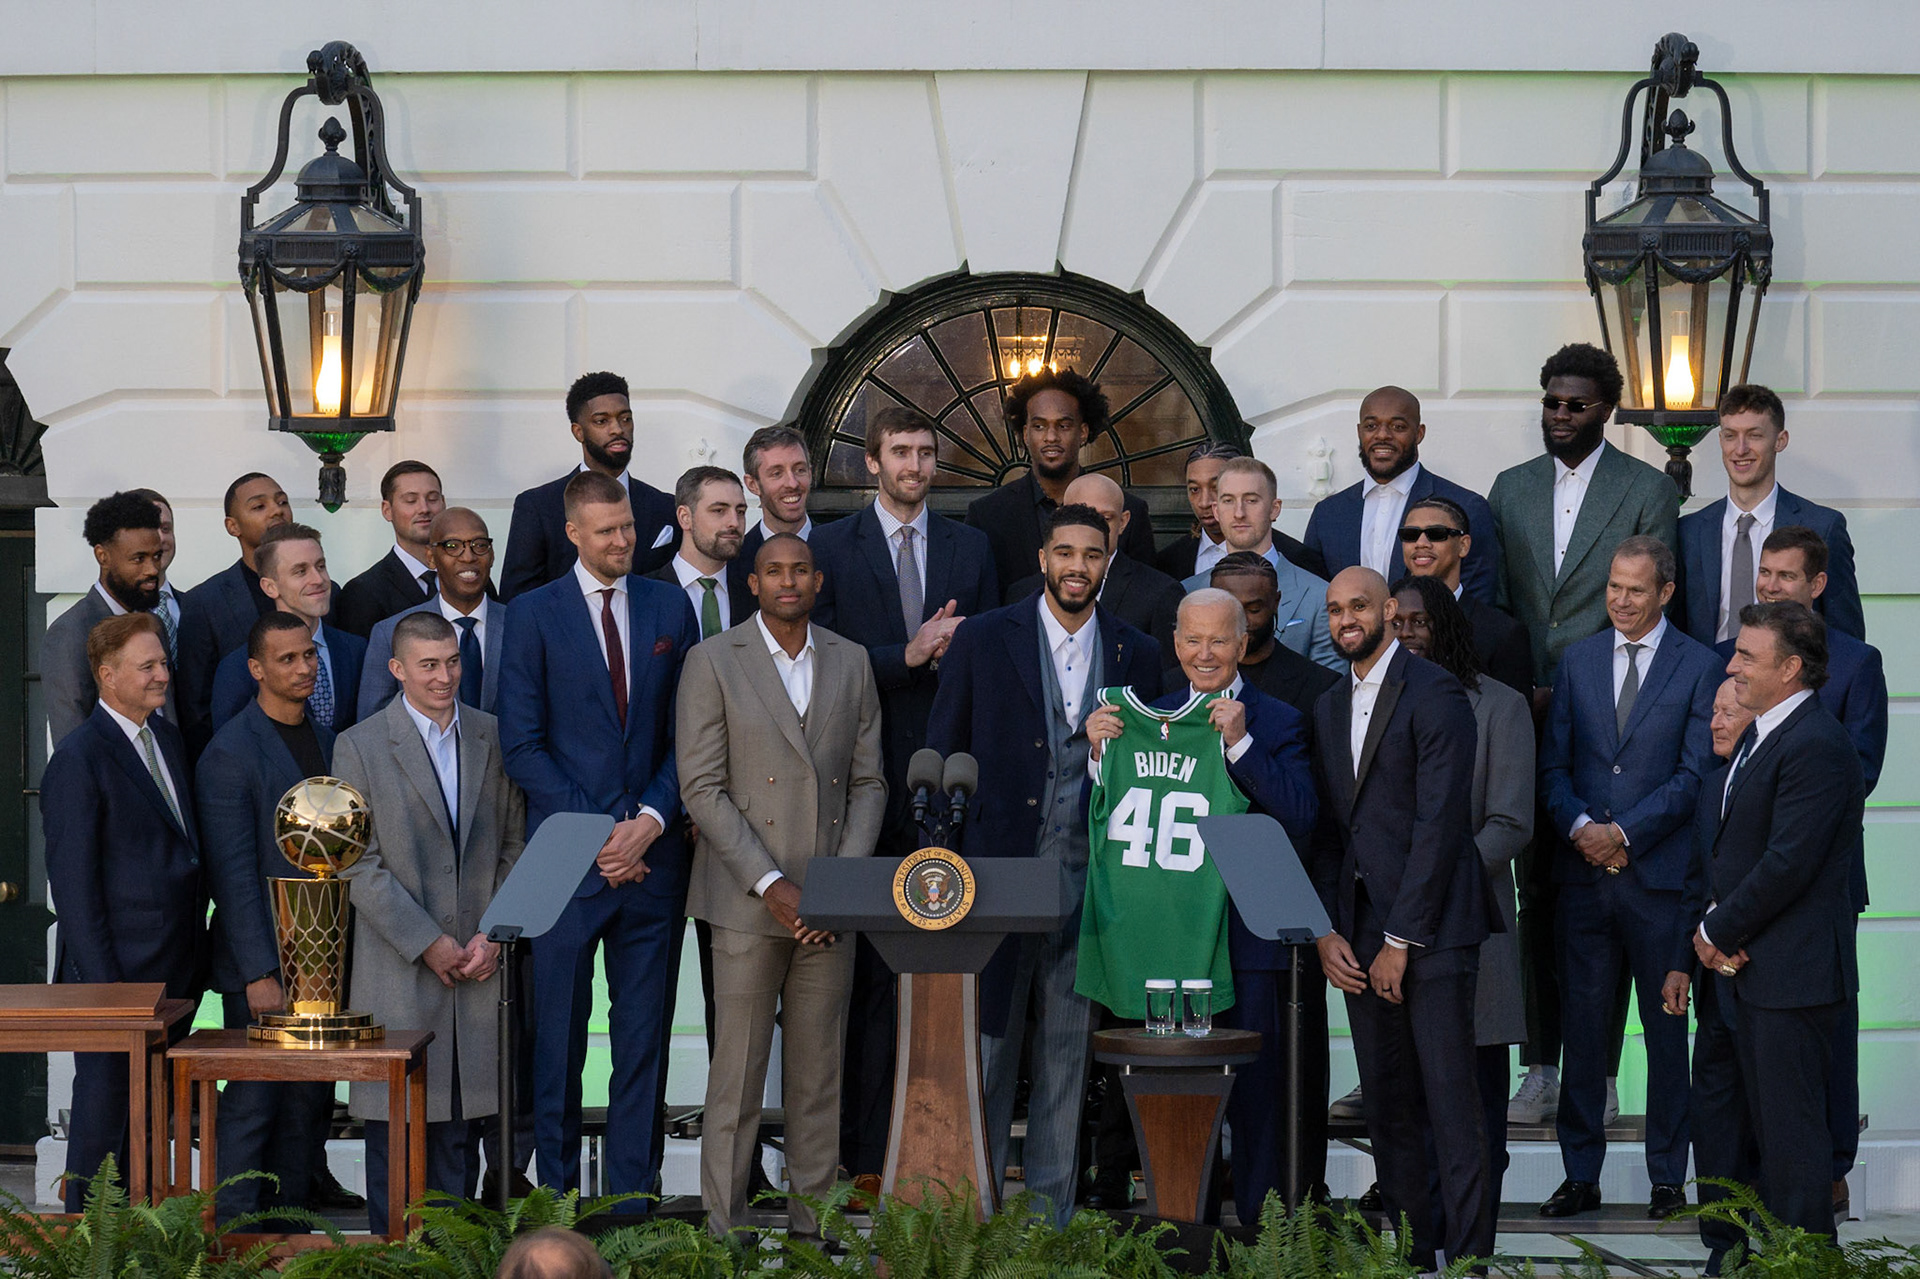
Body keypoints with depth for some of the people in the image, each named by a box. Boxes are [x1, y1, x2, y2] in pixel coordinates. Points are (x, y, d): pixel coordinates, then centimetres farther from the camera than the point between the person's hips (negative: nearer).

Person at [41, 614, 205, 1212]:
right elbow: (72, 881, -14)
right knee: (104, 1114, 1)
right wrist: (102, 982, -17)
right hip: (118, 975, -7)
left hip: (176, 975, 7)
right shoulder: (78, 759, -12)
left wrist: (195, 956, 13)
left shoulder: (169, 739, 12)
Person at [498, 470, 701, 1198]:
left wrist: (651, 821, -6)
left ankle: (633, 1191, 10)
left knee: (644, 1029, 4)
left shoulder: (670, 609, 10)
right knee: (559, 1029, 2)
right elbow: (522, 746, -3)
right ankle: (558, 1188, 11)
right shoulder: (534, 614, 1)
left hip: (652, 854, 2)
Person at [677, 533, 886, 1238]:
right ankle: (726, 1229, 4)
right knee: (737, 1074, -2)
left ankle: (813, 1220, 14)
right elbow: (702, 787, -6)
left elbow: (868, 782, 9)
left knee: (820, 1073, 7)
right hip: (748, 901, -3)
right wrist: (771, 885, -13)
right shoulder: (713, 662, -2)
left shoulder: (851, 663, 10)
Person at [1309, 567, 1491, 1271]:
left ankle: (1469, 1256, -4)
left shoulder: (1434, 693, -7)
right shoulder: (1329, 707, 16)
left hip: (1430, 924, -7)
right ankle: (1410, 1256, 13)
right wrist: (1326, 932, 4)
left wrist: (1401, 940, -13)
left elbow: (1440, 822, -12)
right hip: (1359, 934, 7)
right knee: (1387, 1105, 7)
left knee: (1451, 1102, -8)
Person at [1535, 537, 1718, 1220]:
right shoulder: (1577, 660, 11)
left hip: (1659, 874, -3)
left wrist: (1624, 831, -13)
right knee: (1582, 1022, 4)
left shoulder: (1699, 667, 0)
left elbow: (1695, 773, -5)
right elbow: (1553, 764, 10)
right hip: (1585, 874, 3)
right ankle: (1581, 1175, 11)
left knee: (1666, 1026, 4)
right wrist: (1578, 826, -9)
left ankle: (1668, 1177, 12)